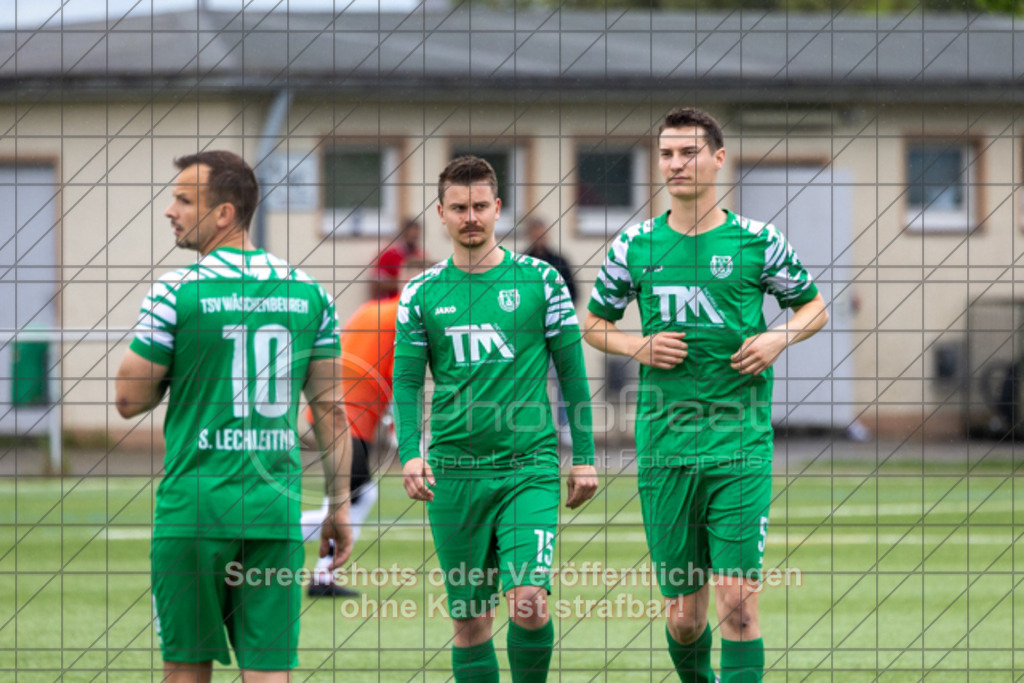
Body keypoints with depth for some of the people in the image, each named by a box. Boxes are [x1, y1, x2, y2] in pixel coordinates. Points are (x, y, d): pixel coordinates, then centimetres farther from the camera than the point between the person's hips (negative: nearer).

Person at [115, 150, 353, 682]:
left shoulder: (175, 293, -8)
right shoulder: (309, 293, 6)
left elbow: (130, 400, -2)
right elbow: (330, 408, 8)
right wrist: (340, 505, 13)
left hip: (194, 506, -3)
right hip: (276, 509, 3)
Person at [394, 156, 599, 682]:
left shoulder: (539, 280, 3)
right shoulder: (421, 293, 7)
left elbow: (572, 373, 7)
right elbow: (406, 381, 8)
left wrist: (583, 456, 5)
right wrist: (410, 453, -7)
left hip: (529, 466, -2)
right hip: (454, 474, 2)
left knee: (529, 601, -17)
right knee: (469, 619, 5)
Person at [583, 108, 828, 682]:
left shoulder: (758, 242, 1)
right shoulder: (634, 247, 6)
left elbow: (815, 307, 15)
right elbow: (594, 324, 17)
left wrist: (779, 338, -5)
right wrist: (640, 347, -2)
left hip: (741, 449, -2)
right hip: (665, 451, 2)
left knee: (738, 603, -12)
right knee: (683, 616, 6)